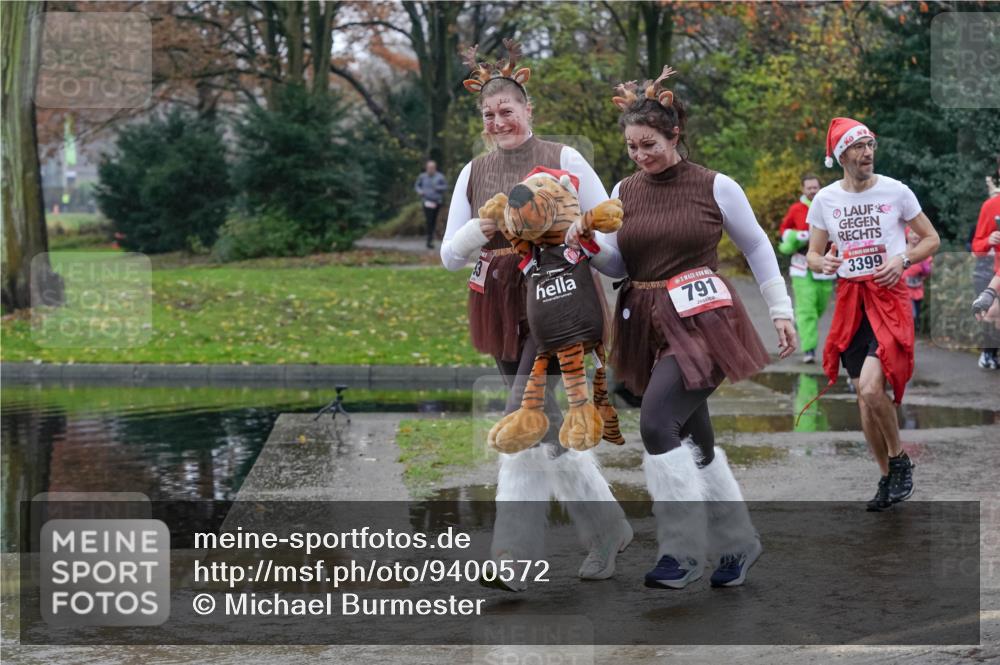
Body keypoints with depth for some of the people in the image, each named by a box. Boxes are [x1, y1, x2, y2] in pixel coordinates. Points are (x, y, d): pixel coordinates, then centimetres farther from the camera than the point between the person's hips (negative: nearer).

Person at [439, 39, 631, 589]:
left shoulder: (563, 160, -4)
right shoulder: (474, 173, 8)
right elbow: (449, 256, 7)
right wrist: (478, 229, -14)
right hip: (501, 310, 6)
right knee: (544, 425, 10)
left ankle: (513, 557, -5)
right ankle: (606, 530, 25)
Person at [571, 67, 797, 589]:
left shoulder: (715, 187, -4)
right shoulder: (623, 192, 8)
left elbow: (757, 247, 6)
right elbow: (617, 265, 11)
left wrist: (781, 311, 5)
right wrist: (590, 245, -10)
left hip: (701, 321, -5)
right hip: (648, 324, 6)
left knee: (658, 424, -21)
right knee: (694, 436, 12)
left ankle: (685, 550, -11)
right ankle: (738, 542, 27)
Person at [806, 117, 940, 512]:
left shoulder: (896, 191, -3)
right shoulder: (825, 200, 4)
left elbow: (932, 239, 6)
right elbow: (812, 254, 12)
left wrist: (902, 259, -12)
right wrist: (822, 263, -12)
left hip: (890, 298, -4)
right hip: (849, 300, 4)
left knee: (872, 389, -21)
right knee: (864, 396, 6)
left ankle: (900, 461, 3)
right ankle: (888, 478, 22)